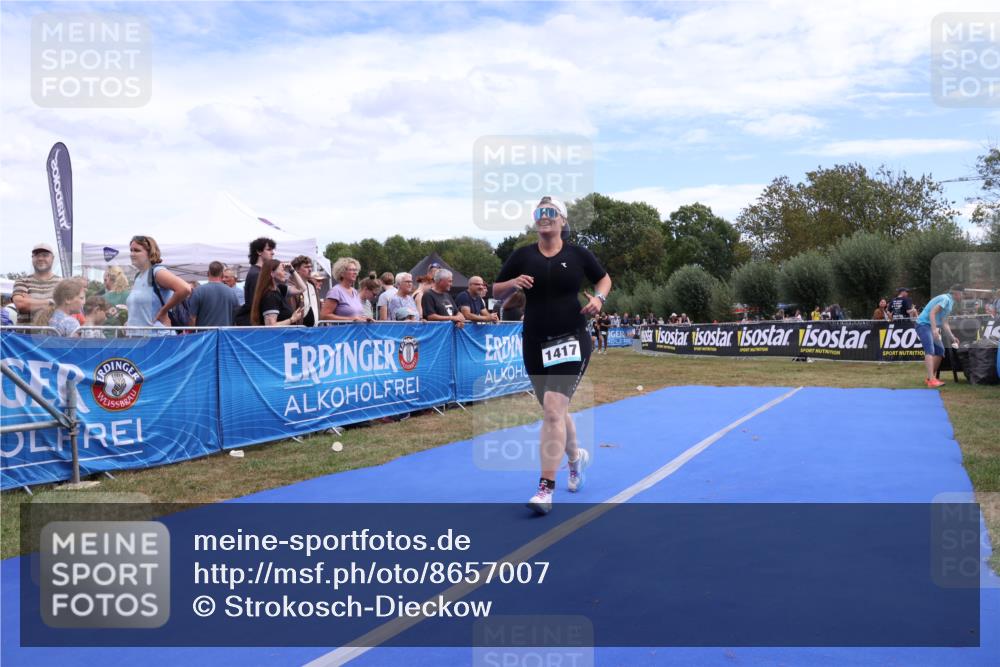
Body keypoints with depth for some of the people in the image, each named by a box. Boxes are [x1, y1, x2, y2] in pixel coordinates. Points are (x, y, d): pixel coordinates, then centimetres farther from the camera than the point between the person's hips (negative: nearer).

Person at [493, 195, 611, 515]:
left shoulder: (578, 254, 0)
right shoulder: (522, 255, 2)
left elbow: (604, 278, 16)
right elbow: (496, 292, 8)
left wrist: (598, 297, -5)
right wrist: (513, 283, -12)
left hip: (571, 341, -3)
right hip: (535, 343, 3)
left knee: (553, 408, -17)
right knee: (554, 410, 18)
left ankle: (545, 489, -13)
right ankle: (576, 456, 48)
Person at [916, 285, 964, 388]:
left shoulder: (950, 302, 20)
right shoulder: (945, 298, -12)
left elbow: (944, 323, 24)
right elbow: (932, 313, -23)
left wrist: (953, 337, 22)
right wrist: (934, 329, -31)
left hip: (931, 327, 11)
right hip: (924, 324, -11)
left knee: (940, 351, 11)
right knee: (930, 351, -21)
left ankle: (930, 378, 14)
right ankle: (932, 380, -31)